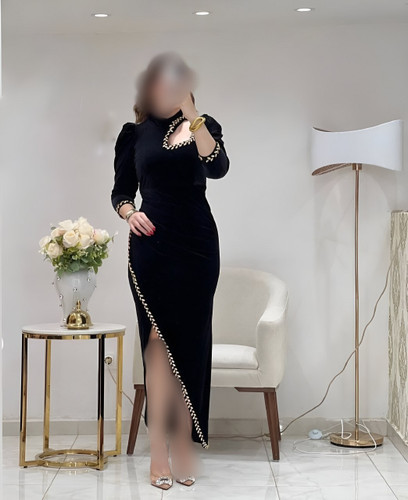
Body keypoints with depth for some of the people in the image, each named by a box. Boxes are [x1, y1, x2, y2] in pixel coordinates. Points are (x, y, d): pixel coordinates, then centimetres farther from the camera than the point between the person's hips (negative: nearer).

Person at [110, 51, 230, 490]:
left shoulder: (202, 125, 6)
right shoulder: (135, 133, 8)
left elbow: (217, 167, -14)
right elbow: (120, 192, 12)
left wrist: (192, 114, -16)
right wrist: (130, 213, -9)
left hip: (197, 244, 0)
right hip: (151, 245, 0)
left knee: (189, 345, 3)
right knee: (159, 340, -5)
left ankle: (183, 446, 10)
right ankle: (159, 452, -2)